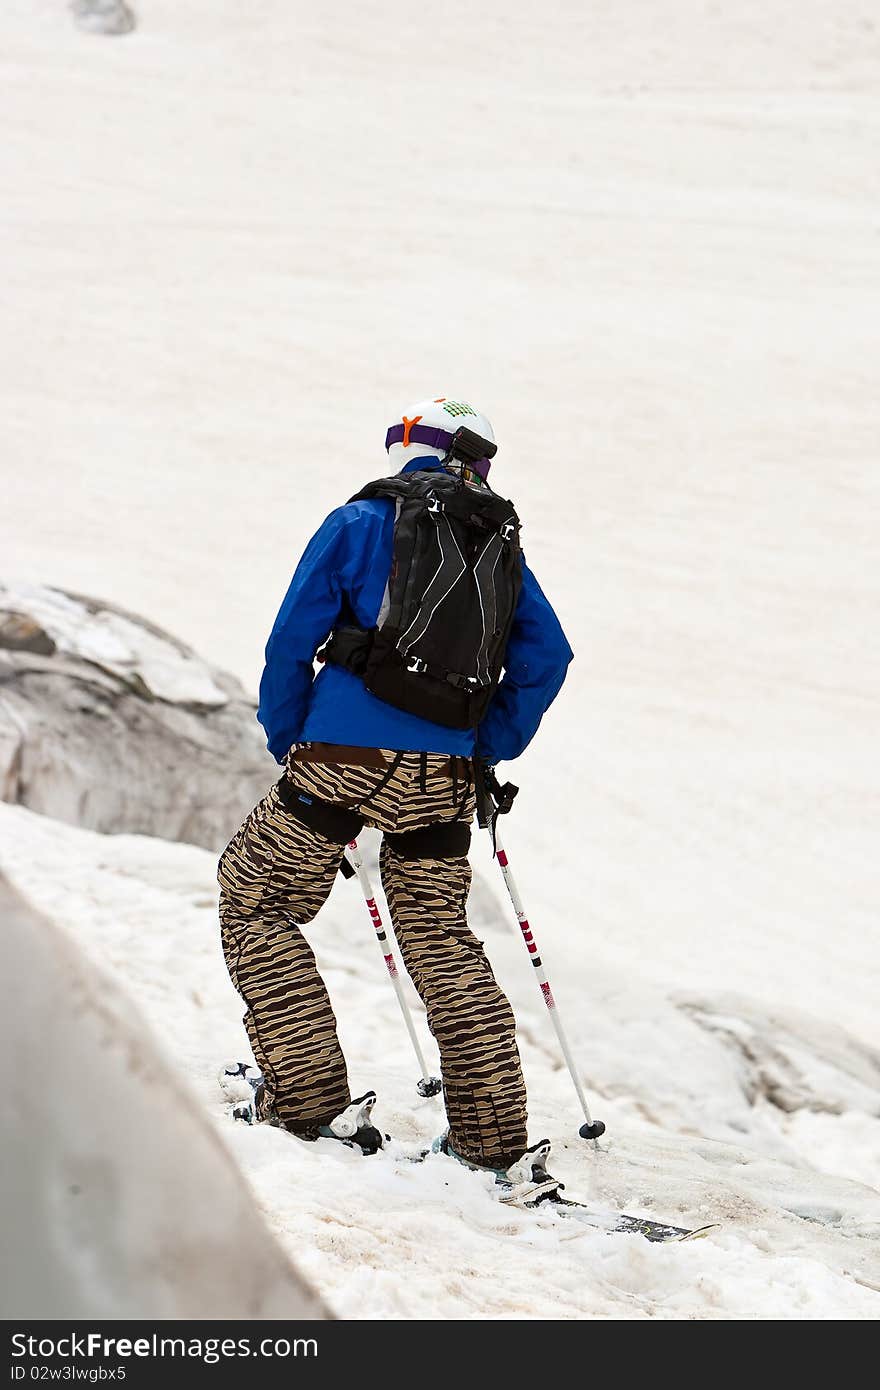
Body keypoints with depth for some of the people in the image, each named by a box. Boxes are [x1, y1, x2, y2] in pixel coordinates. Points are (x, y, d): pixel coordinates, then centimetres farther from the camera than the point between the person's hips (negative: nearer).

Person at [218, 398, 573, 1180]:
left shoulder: (361, 522, 4)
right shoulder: (504, 547, 16)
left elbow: (293, 640, 0)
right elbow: (548, 657, 10)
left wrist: (287, 743, 11)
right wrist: (487, 754, 17)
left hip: (342, 760, -4)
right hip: (442, 779, 4)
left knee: (255, 906, 10)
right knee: (442, 940, 16)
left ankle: (306, 1097, 0)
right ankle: (494, 1133, 10)